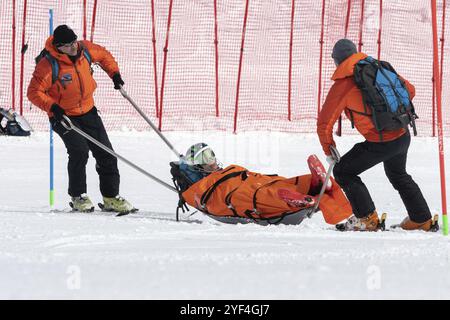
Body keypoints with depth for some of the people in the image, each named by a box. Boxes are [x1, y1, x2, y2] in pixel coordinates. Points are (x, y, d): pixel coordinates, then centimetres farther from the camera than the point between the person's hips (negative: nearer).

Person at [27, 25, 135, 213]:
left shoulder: (85, 50, -8)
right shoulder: (49, 64, -23)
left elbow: (103, 55, 15)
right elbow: (34, 92, -18)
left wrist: (114, 73, 3)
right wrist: (52, 107, -30)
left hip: (88, 111, 6)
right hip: (63, 116, -6)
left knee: (106, 154, 3)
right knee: (79, 151, -24)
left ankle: (111, 198, 14)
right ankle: (78, 196, -7)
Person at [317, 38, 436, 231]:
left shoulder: (343, 84, -10)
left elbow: (325, 123, -7)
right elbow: (409, 90, 17)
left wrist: (329, 150, 8)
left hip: (381, 143, -7)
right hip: (403, 136, 7)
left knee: (343, 172, 9)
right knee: (399, 175, 31)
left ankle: (367, 219, 5)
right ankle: (422, 221, 38)